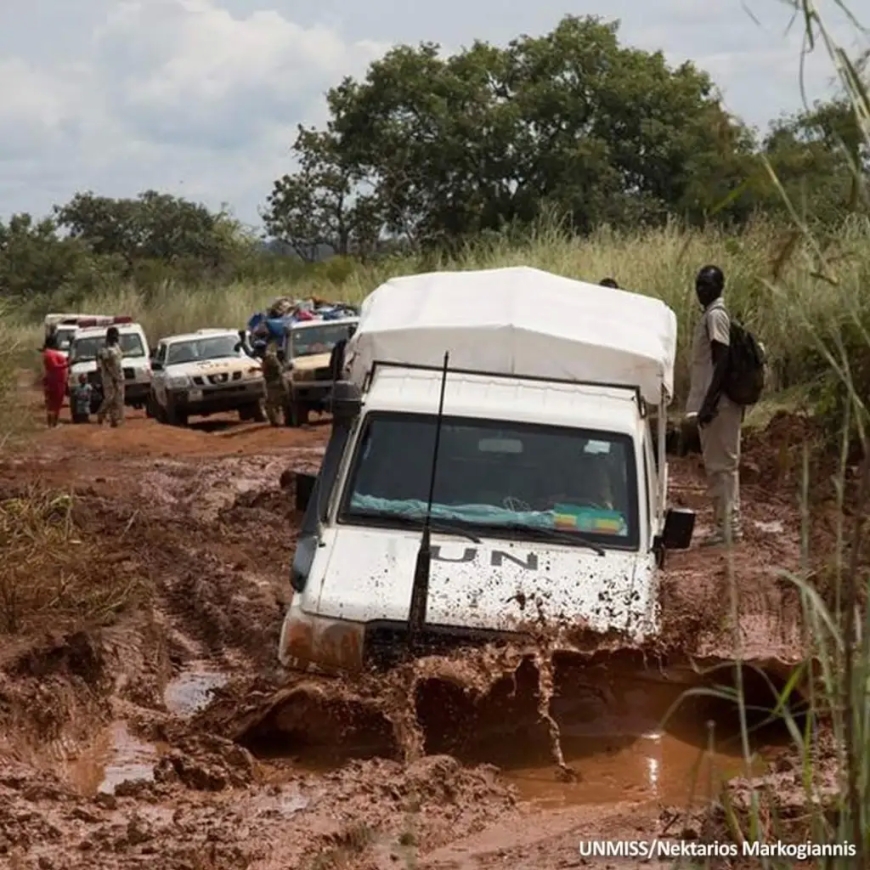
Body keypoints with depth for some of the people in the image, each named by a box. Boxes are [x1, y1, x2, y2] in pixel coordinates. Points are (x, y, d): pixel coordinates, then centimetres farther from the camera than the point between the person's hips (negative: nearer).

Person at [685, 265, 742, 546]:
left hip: (717, 404, -10)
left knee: (720, 465, -7)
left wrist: (709, 403, -23)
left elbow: (723, 361, -19)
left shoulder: (715, 316, -13)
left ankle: (725, 528, -4)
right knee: (721, 465, 13)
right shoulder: (712, 314, 17)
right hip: (715, 403, 10)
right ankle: (728, 525, 17)